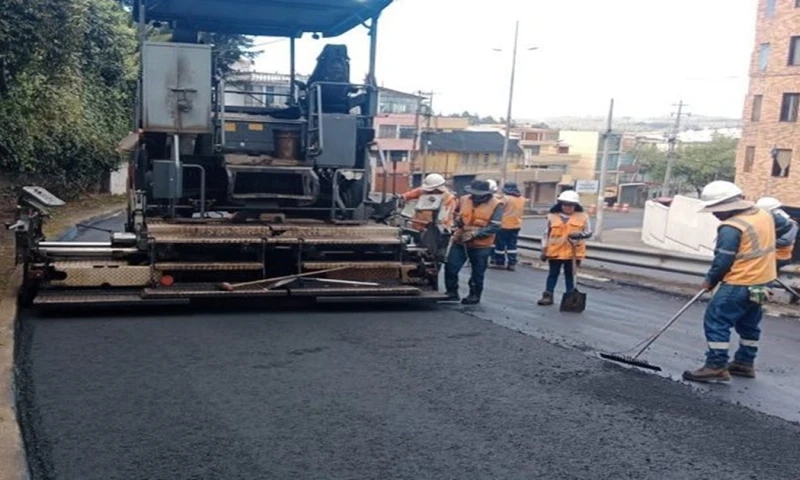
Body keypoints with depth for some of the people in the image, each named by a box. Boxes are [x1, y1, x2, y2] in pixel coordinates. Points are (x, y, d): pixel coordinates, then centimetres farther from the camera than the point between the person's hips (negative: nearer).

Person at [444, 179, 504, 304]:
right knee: (450, 267, 0)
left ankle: (475, 295, 27)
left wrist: (474, 234, -23)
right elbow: (455, 214, 19)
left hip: (481, 245, -3)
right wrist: (457, 220, -6)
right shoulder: (463, 199, 2)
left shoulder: (496, 205, -11)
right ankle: (452, 292, 16)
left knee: (477, 273, 10)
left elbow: (494, 227, -17)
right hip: (460, 241, 3)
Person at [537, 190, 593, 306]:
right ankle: (548, 296, 13)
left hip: (573, 252, 0)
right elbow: (546, 234, 6)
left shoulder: (582, 217, 1)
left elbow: (589, 232, 2)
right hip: (555, 251, 1)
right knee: (553, 274, 8)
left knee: (570, 275, 10)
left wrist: (580, 234, -20)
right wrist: (544, 250, 4)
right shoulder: (552, 217, 2)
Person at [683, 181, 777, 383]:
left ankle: (716, 367, -5)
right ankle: (745, 363, 30)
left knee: (716, 321, -5)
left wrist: (710, 280, -3)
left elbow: (723, 260, -17)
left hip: (740, 284, -10)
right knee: (748, 323, 20)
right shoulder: (764, 215, 6)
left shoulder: (731, 228, -21)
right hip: (763, 280, 10)